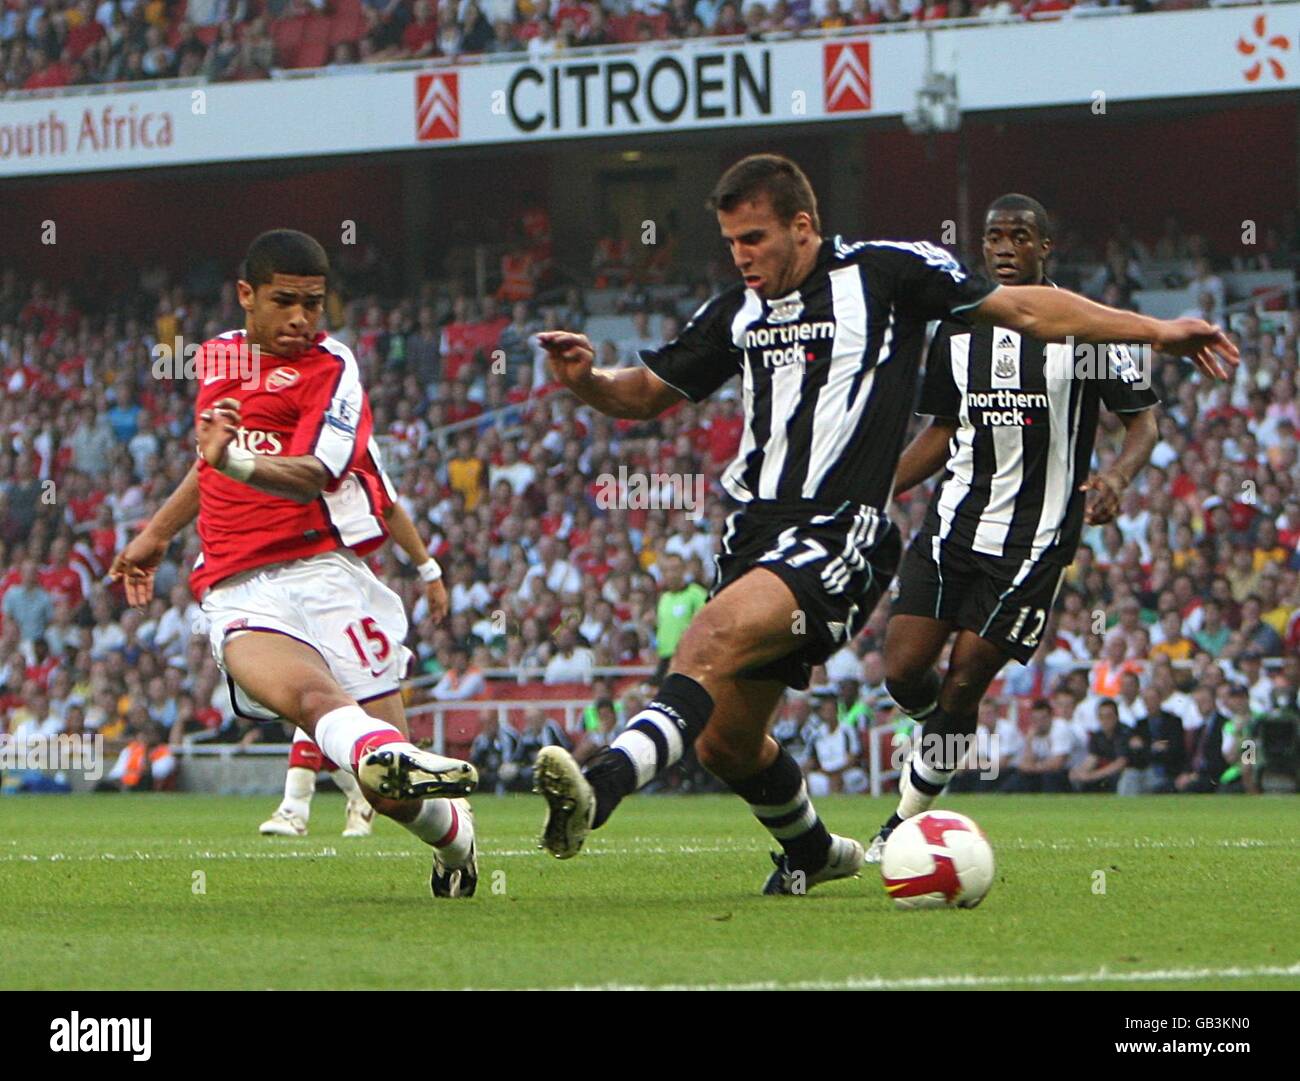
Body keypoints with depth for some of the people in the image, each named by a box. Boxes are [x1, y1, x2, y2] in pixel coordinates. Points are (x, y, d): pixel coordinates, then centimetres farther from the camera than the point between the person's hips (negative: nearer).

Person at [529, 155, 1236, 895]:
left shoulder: (885, 272, 1)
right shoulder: (738, 314, 16)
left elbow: (1022, 309, 7)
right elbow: (647, 394, 24)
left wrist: (1156, 331, 6)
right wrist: (586, 380, 1)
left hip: (841, 534, -7)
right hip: (759, 529, 7)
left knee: (714, 638, -31)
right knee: (725, 740, 9)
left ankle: (600, 789, -47)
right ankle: (813, 851, 37)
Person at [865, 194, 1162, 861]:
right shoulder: (956, 329, 9)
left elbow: (1143, 420, -1)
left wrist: (1117, 476, -22)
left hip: (1034, 541, -4)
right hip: (952, 528, 4)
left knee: (962, 683, -8)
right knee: (903, 674, -6)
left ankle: (906, 820, 8)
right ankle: (948, 743, 27)